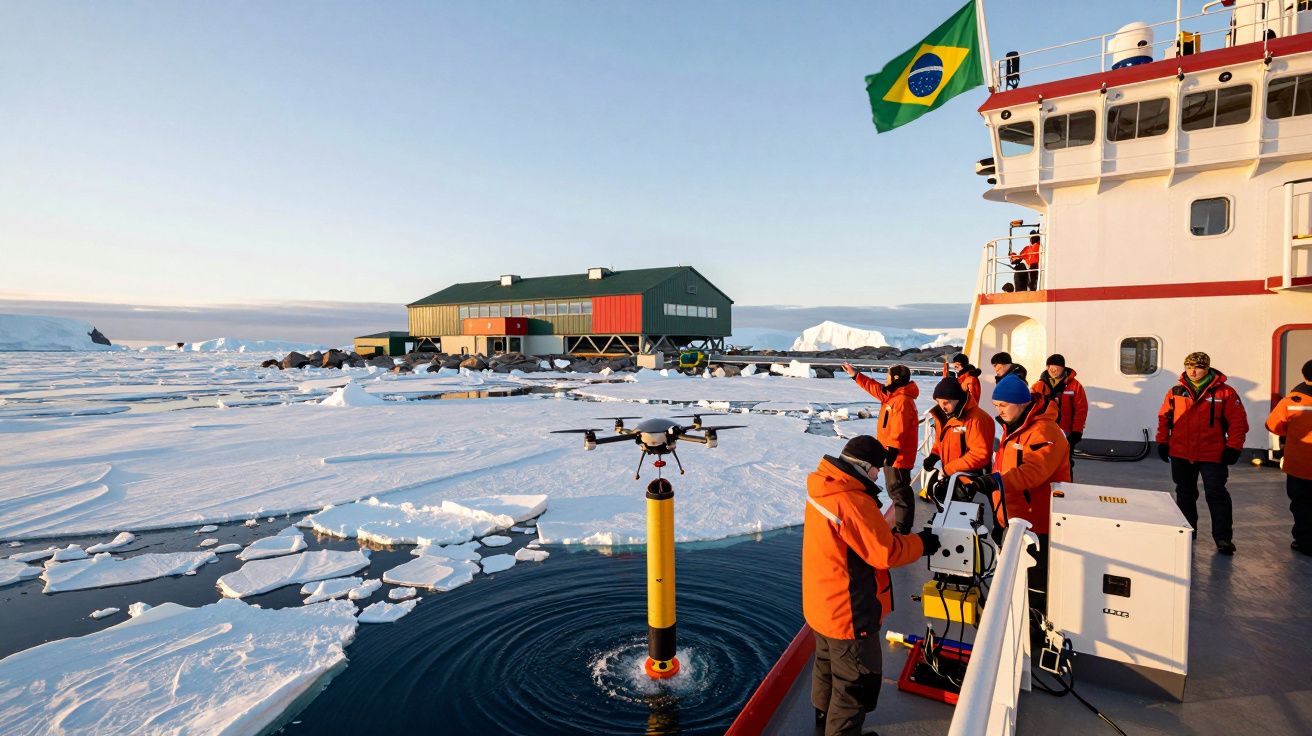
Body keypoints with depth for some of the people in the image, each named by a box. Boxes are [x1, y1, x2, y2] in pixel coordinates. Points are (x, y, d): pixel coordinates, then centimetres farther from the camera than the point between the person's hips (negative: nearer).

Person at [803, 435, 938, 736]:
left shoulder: (824, 489, -2)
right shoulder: (853, 503, -31)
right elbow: (886, 552, -23)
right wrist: (921, 543, -8)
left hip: (821, 604, 10)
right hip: (849, 613, -10)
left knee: (828, 662, 29)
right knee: (858, 679, 12)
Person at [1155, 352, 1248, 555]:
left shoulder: (1225, 392, -5)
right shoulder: (1175, 392, 2)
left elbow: (1238, 422, -4)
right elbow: (1164, 418, 9)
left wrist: (1233, 448, -8)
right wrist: (1162, 442, 7)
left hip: (1212, 456, -3)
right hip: (1180, 454, 3)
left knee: (1216, 495, -4)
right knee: (1185, 494, 15)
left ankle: (1223, 538, 4)